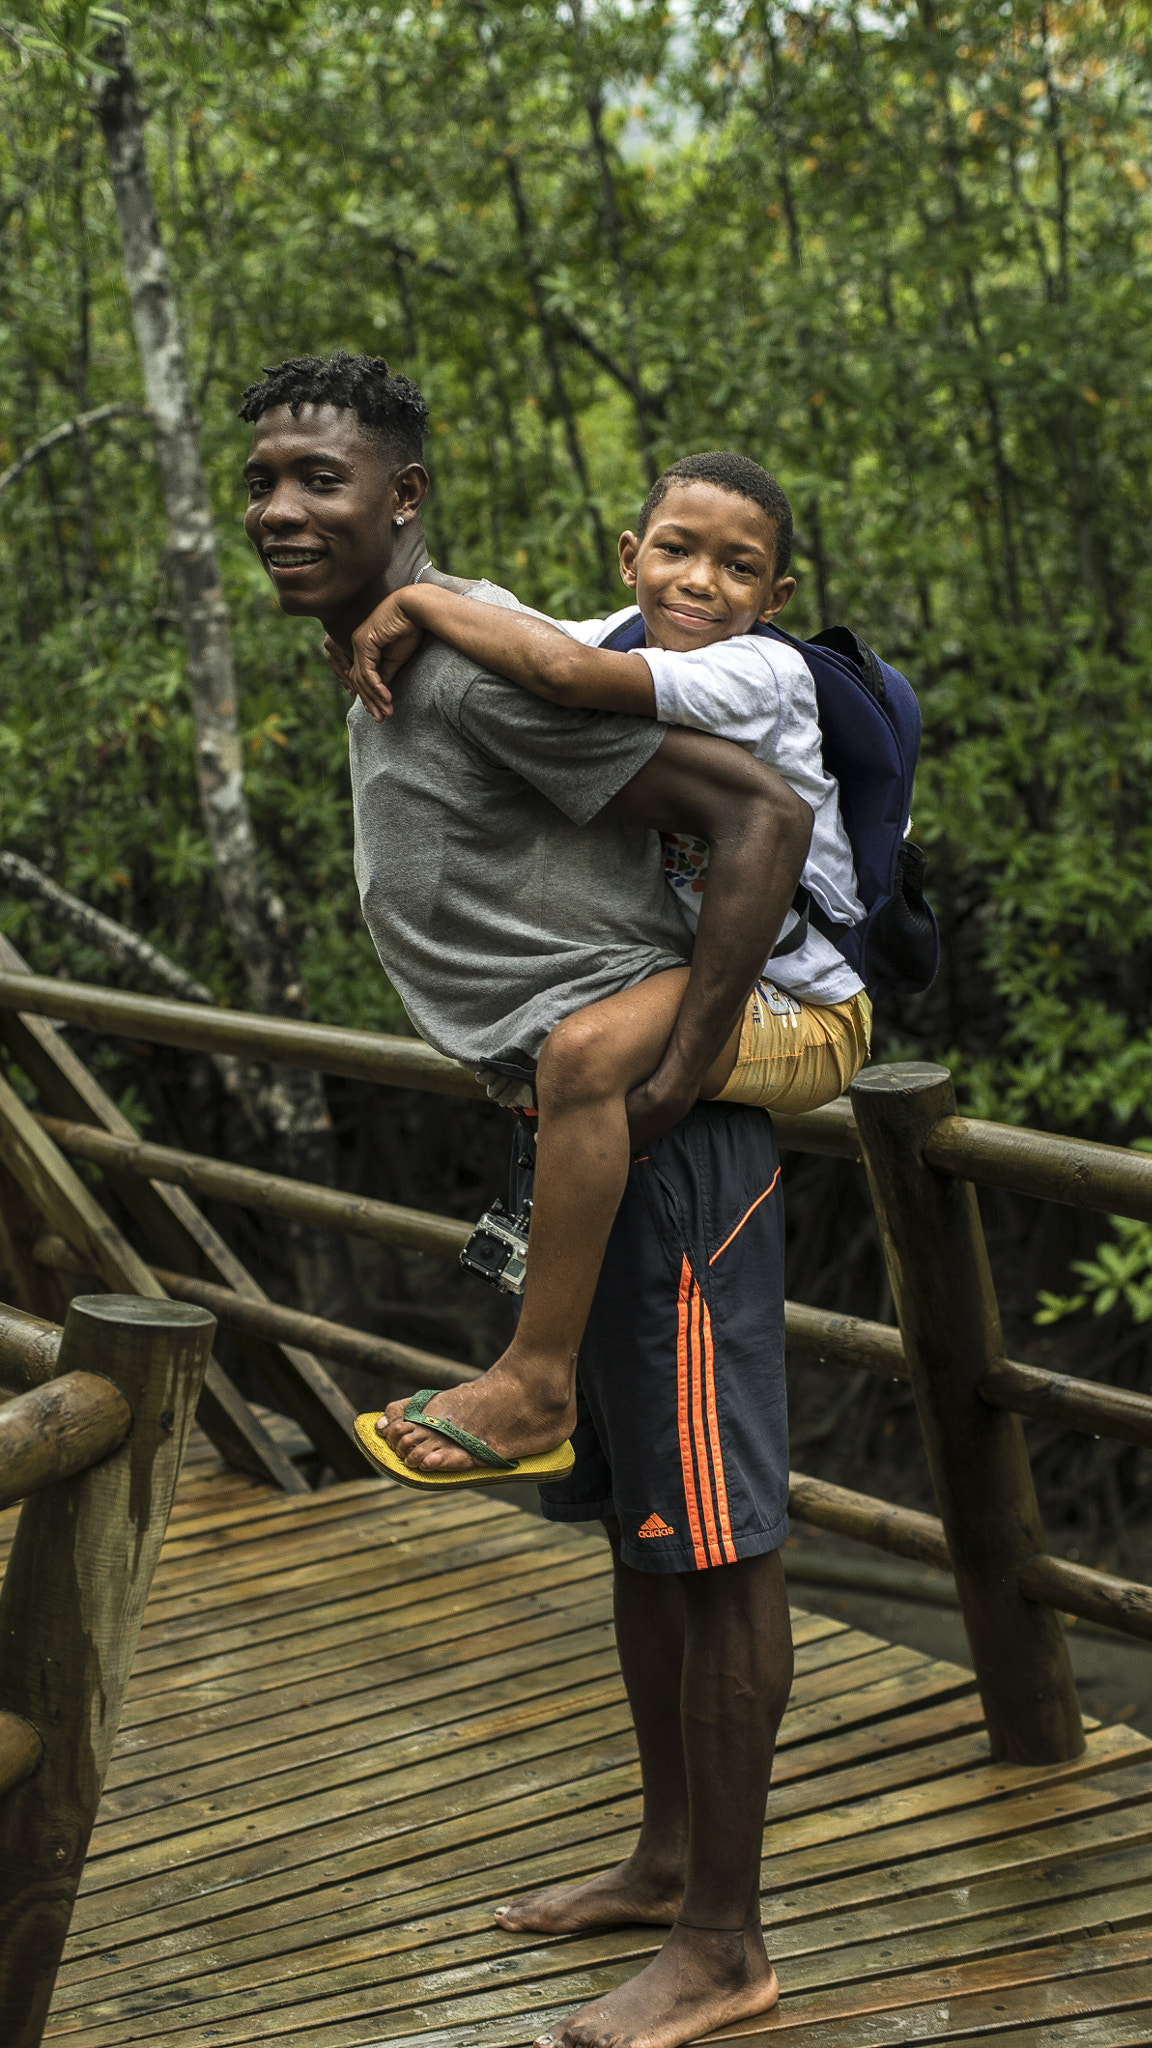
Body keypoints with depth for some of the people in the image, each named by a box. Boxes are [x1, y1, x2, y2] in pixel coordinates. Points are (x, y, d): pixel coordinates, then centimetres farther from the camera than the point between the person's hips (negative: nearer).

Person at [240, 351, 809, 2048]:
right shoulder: (386, 687, 15)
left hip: (666, 1147, -10)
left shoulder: (484, 672, -16)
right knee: (637, 1517, 19)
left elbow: (764, 815, -20)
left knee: (710, 1535, -3)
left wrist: (677, 1075, -21)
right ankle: (669, 1862, 33)